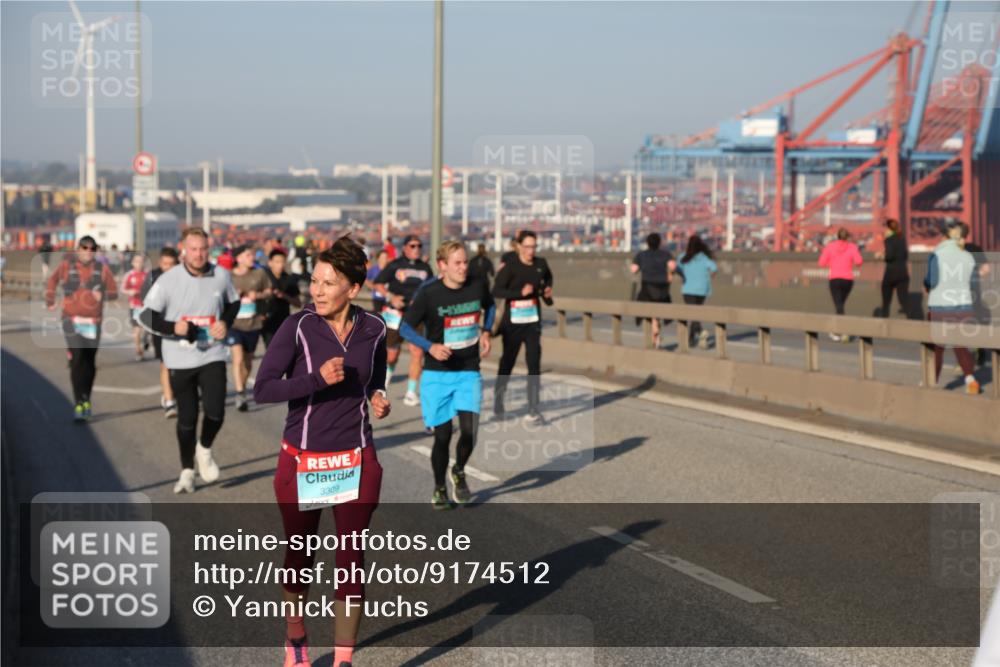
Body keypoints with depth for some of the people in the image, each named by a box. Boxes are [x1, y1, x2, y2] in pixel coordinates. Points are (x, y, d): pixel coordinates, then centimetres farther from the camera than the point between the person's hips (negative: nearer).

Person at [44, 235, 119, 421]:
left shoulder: (102, 269, 0)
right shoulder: (67, 266, 0)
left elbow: (114, 292, 5)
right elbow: (51, 281, 17)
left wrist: (103, 295, -14)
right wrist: (50, 302, 14)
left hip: (93, 322, 2)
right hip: (72, 320, -2)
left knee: (90, 363, 10)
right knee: (76, 360, -13)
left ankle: (86, 399, 28)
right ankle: (78, 404, -14)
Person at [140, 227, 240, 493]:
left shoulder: (221, 275, -2)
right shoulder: (168, 280, -11)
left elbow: (233, 302, 16)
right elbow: (146, 315, -7)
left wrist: (225, 323, -4)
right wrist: (173, 328, -23)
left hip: (212, 355, 1)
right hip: (180, 360, -1)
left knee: (215, 411, -12)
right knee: (187, 418, 5)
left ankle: (204, 450, 21)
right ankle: (187, 470, 25)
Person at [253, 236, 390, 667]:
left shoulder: (373, 329, -2)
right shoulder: (298, 327, -13)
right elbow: (262, 389, -17)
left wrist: (378, 398, -2)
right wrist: (317, 379, -26)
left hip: (357, 461, 2)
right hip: (302, 461, -2)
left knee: (351, 559, 1)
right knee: (300, 556, 14)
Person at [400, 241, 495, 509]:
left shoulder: (477, 286, -3)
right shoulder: (428, 293, -13)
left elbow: (489, 306, 19)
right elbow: (405, 328, -8)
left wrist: (485, 331, 3)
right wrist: (430, 346, -23)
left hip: (469, 372, 2)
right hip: (437, 375, -2)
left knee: (469, 430, -14)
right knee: (442, 436, 2)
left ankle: (459, 473, 17)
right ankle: (439, 488, 26)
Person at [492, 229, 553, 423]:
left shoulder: (541, 264, 2)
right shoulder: (510, 267, -12)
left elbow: (548, 278, 24)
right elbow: (497, 291, -19)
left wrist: (547, 291, 4)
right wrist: (520, 292, -26)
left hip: (533, 322, 3)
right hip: (513, 323, -3)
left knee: (534, 364, -5)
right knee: (507, 363, 10)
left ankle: (533, 410, -2)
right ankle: (498, 402, 30)